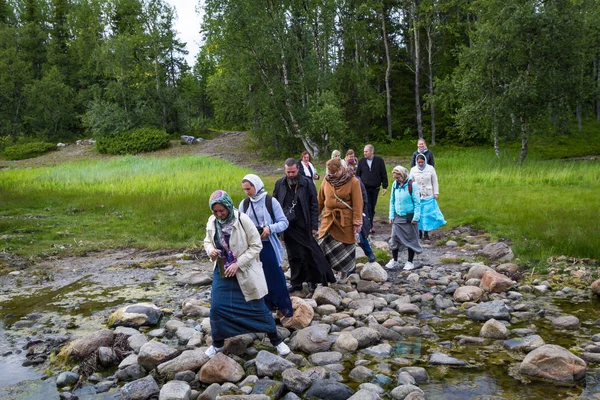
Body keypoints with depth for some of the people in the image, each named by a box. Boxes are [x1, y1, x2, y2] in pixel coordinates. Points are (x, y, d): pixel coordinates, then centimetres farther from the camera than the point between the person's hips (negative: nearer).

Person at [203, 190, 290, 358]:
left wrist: (237, 264, -21)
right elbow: (207, 241, 12)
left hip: (245, 272, -4)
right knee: (216, 307, 4)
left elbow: (256, 246, -15)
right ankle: (218, 343, 29)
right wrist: (210, 250, -13)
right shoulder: (212, 222, -5)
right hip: (222, 272, 4)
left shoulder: (243, 220, -19)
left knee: (257, 307, 6)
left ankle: (276, 340, 24)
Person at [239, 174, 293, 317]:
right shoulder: (244, 204, 4)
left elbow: (284, 222, -6)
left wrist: (270, 228, -23)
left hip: (268, 246, -3)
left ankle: (285, 308, 17)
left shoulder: (271, 201, -7)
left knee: (276, 277, 3)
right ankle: (266, 306, 25)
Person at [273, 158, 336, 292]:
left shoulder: (307, 183, -5)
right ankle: (296, 282, 18)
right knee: (294, 256, 9)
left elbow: (314, 206, -3)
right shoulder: (279, 184, 4)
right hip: (288, 227, 3)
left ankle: (312, 280, 14)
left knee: (309, 254, -1)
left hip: (303, 226, -3)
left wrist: (314, 226, -7)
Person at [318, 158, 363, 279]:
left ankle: (344, 274, 24)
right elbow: (320, 201, 10)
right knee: (324, 246, -5)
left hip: (345, 220, -3)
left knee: (345, 247, 8)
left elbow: (357, 203, -10)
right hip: (328, 219, 3)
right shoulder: (326, 181, 2)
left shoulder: (353, 181, -9)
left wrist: (357, 222, -14)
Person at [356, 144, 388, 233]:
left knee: (372, 207, 8)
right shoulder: (361, 161, 3)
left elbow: (384, 174, 1)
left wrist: (385, 187, -2)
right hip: (365, 188, 0)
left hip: (375, 188, 0)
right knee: (367, 207, -7)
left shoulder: (379, 161, -2)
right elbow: (357, 175, 9)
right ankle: (370, 226, -6)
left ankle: (369, 225, 20)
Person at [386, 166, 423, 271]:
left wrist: (416, 217, -14)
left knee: (411, 240, 7)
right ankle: (394, 260, 21)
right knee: (394, 239, 5)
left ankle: (410, 262, 20)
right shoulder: (395, 184, 2)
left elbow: (417, 202, -11)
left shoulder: (412, 185, -14)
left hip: (409, 217, -5)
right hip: (398, 217, 5)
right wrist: (391, 215, 5)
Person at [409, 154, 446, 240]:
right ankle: (419, 232, 15)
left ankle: (426, 233, 9)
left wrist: (436, 193, 3)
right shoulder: (413, 170, -1)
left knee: (428, 214, 0)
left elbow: (434, 182, 4)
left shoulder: (430, 169, -3)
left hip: (428, 196, -1)